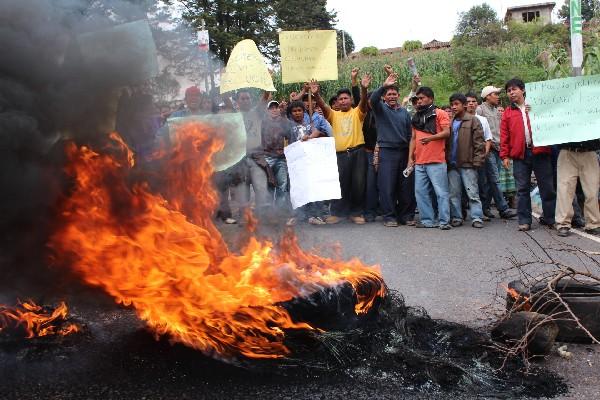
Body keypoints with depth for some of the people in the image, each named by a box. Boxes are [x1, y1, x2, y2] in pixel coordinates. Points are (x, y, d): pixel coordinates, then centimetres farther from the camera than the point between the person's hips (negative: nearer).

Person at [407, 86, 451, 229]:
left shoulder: (439, 114, 3)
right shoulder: (416, 117, 20)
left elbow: (447, 132, -8)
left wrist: (431, 137, -21)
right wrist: (410, 157, 11)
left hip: (436, 161, -6)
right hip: (419, 162, 6)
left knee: (441, 192, -6)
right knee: (421, 192, 6)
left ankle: (444, 221, -3)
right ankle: (427, 220, 12)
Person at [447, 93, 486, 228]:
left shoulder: (473, 121, -1)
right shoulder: (450, 122, 13)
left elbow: (479, 143, -5)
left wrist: (477, 161, -11)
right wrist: (446, 160, 6)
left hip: (467, 163, -5)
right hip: (452, 164, 5)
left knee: (472, 192, -3)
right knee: (453, 193, 7)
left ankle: (477, 217, 0)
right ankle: (456, 217, 15)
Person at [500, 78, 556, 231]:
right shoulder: (507, 113, 11)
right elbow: (504, 136, 7)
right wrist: (505, 155, 1)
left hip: (540, 152, 0)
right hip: (519, 155, 1)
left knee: (547, 187, 3)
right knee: (522, 189, 2)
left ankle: (550, 218, 15)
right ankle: (524, 221, 8)